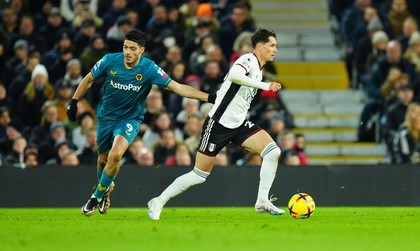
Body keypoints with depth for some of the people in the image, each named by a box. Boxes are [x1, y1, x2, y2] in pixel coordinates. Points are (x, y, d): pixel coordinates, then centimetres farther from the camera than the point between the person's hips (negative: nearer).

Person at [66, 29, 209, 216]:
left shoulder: (149, 69, -19)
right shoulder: (110, 61, -15)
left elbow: (177, 87, -20)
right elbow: (89, 80, 3)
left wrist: (209, 97, -27)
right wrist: (74, 102, 4)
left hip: (130, 119, -3)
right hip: (106, 117, 3)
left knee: (116, 154, -25)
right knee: (103, 159, 11)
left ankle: (98, 195, -4)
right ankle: (106, 188, 47)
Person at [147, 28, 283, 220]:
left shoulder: (258, 69, 13)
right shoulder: (248, 60, -15)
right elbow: (234, 75, -38)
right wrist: (265, 86, -36)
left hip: (238, 125, 8)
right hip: (218, 124, -8)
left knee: (273, 151, -11)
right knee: (199, 175, -2)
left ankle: (263, 201, -5)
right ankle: (158, 202, 14)